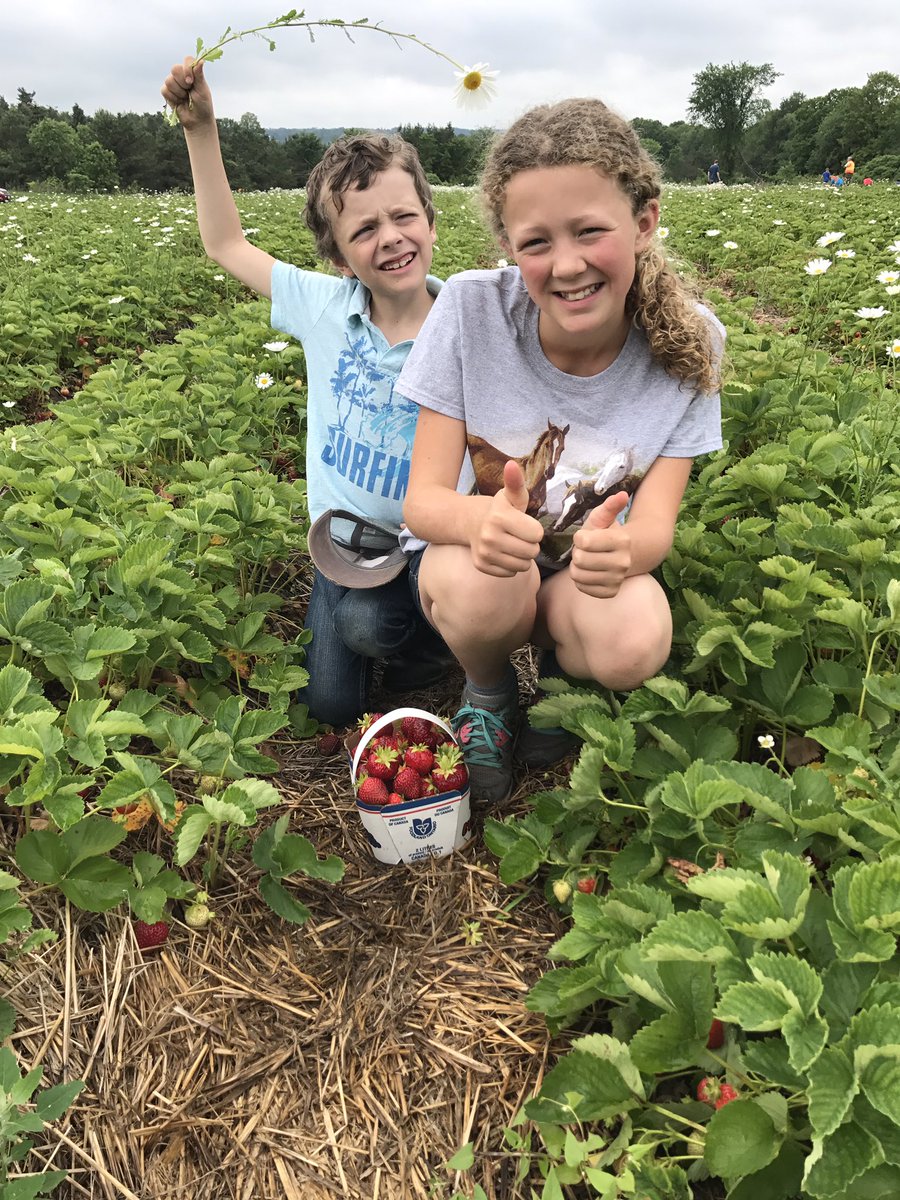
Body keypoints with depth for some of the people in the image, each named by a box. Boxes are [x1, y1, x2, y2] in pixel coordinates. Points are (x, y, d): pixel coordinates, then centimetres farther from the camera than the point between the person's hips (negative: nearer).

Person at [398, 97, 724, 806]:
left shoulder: (687, 344, -15)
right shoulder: (471, 311, -18)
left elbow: (655, 525, -18)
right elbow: (423, 500, -19)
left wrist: (624, 548, -43)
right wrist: (480, 519, -44)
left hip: (587, 570, 1)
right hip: (474, 552, 0)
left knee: (637, 642, -33)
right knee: (480, 586, -36)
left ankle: (559, 667, 7)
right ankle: (488, 691, 2)